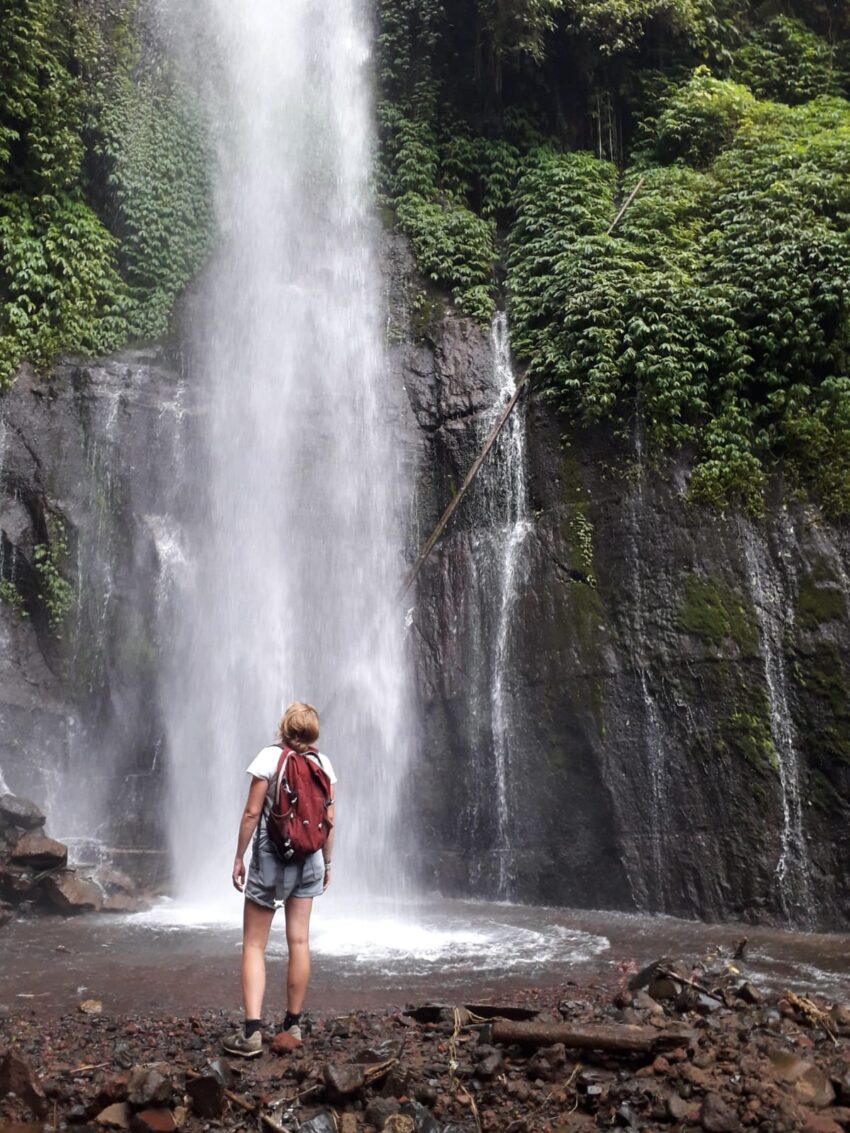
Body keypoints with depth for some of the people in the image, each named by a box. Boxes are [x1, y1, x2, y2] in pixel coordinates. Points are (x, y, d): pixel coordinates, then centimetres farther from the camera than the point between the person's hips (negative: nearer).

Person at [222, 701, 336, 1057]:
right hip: (309, 859, 4)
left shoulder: (270, 756, -10)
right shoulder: (322, 763, 1)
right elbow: (328, 820, 4)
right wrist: (327, 862, 14)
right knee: (299, 942, 10)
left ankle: (252, 1031, -7)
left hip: (270, 857, -4)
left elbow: (252, 812, -11)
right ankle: (293, 1025, 18)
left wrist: (239, 857, -2)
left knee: (254, 945, 1)